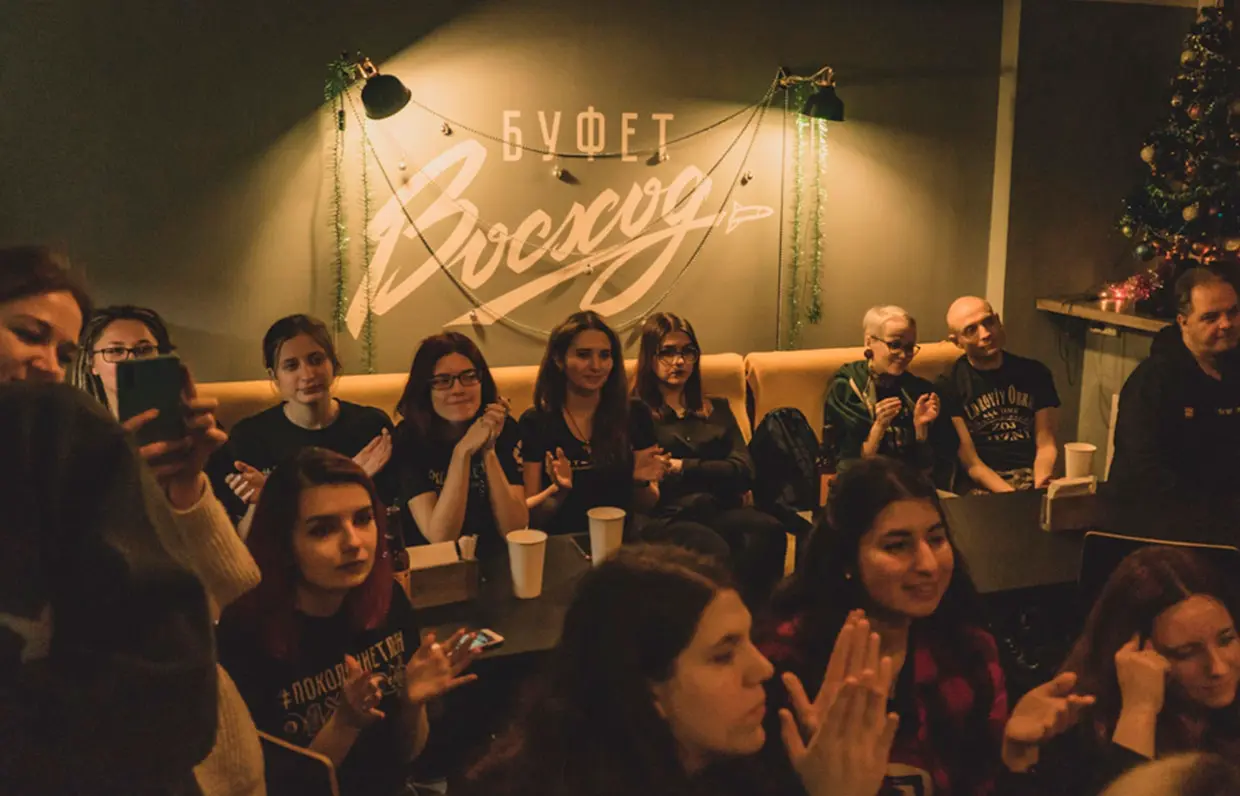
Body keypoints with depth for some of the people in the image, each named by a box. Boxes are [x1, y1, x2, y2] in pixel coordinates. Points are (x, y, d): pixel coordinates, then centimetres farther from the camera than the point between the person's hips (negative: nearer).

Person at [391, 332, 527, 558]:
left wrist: (488, 451, -19)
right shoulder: (409, 438, -9)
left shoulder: (504, 428, -4)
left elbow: (516, 530, -10)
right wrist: (462, 451, -24)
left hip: (498, 559, 3)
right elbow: (440, 538, -17)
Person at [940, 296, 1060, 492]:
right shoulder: (949, 386, -2)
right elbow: (970, 461, -6)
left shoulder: (1035, 373, 10)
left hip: (1032, 476, 3)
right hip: (983, 484, -3)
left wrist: (1039, 487, -14)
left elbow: (1046, 444, 6)